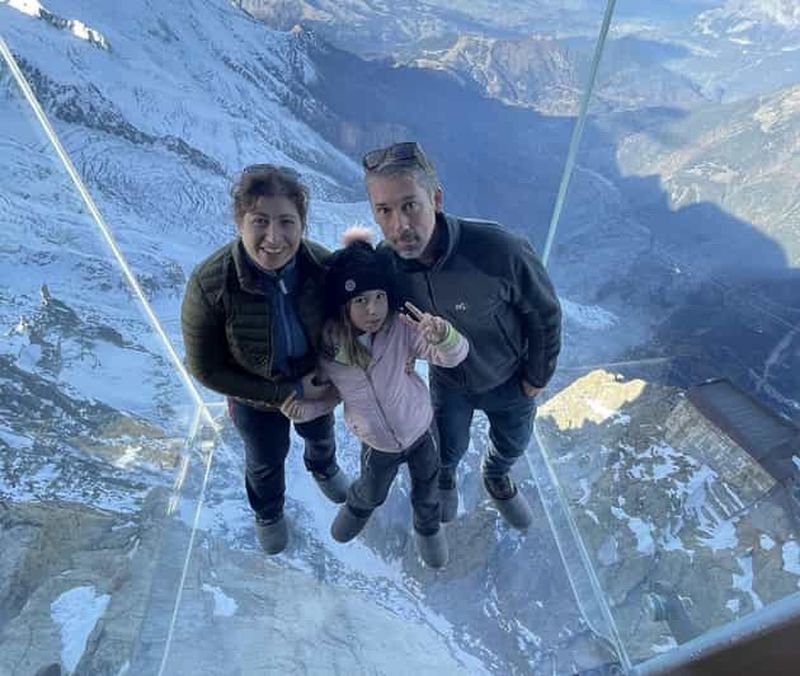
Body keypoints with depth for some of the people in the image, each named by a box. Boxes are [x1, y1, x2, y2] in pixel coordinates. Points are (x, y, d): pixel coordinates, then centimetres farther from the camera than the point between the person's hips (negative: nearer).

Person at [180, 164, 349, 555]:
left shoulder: (323, 265, -30)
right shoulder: (209, 285, -35)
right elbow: (207, 369, -23)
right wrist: (287, 392, -23)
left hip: (316, 383, 2)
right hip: (255, 397, -2)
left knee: (320, 435, 33)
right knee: (266, 461, 27)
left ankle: (322, 468, 71)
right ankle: (268, 512, 63)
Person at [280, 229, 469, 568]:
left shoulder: (403, 328, -27)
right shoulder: (329, 344, -19)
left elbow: (455, 356, -33)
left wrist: (442, 336, -54)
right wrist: (305, 407, -22)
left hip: (420, 429, -1)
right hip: (377, 443, 1)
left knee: (427, 488, 25)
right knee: (372, 493, 28)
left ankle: (428, 527, 59)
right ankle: (357, 508, 66)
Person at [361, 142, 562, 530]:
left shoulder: (500, 250, -39)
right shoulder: (383, 264, -27)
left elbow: (544, 313, -20)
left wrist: (538, 377, -8)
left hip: (509, 379, -1)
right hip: (448, 380, 1)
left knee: (513, 444, 27)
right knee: (449, 449, 24)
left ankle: (496, 476, 65)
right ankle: (445, 477, 64)